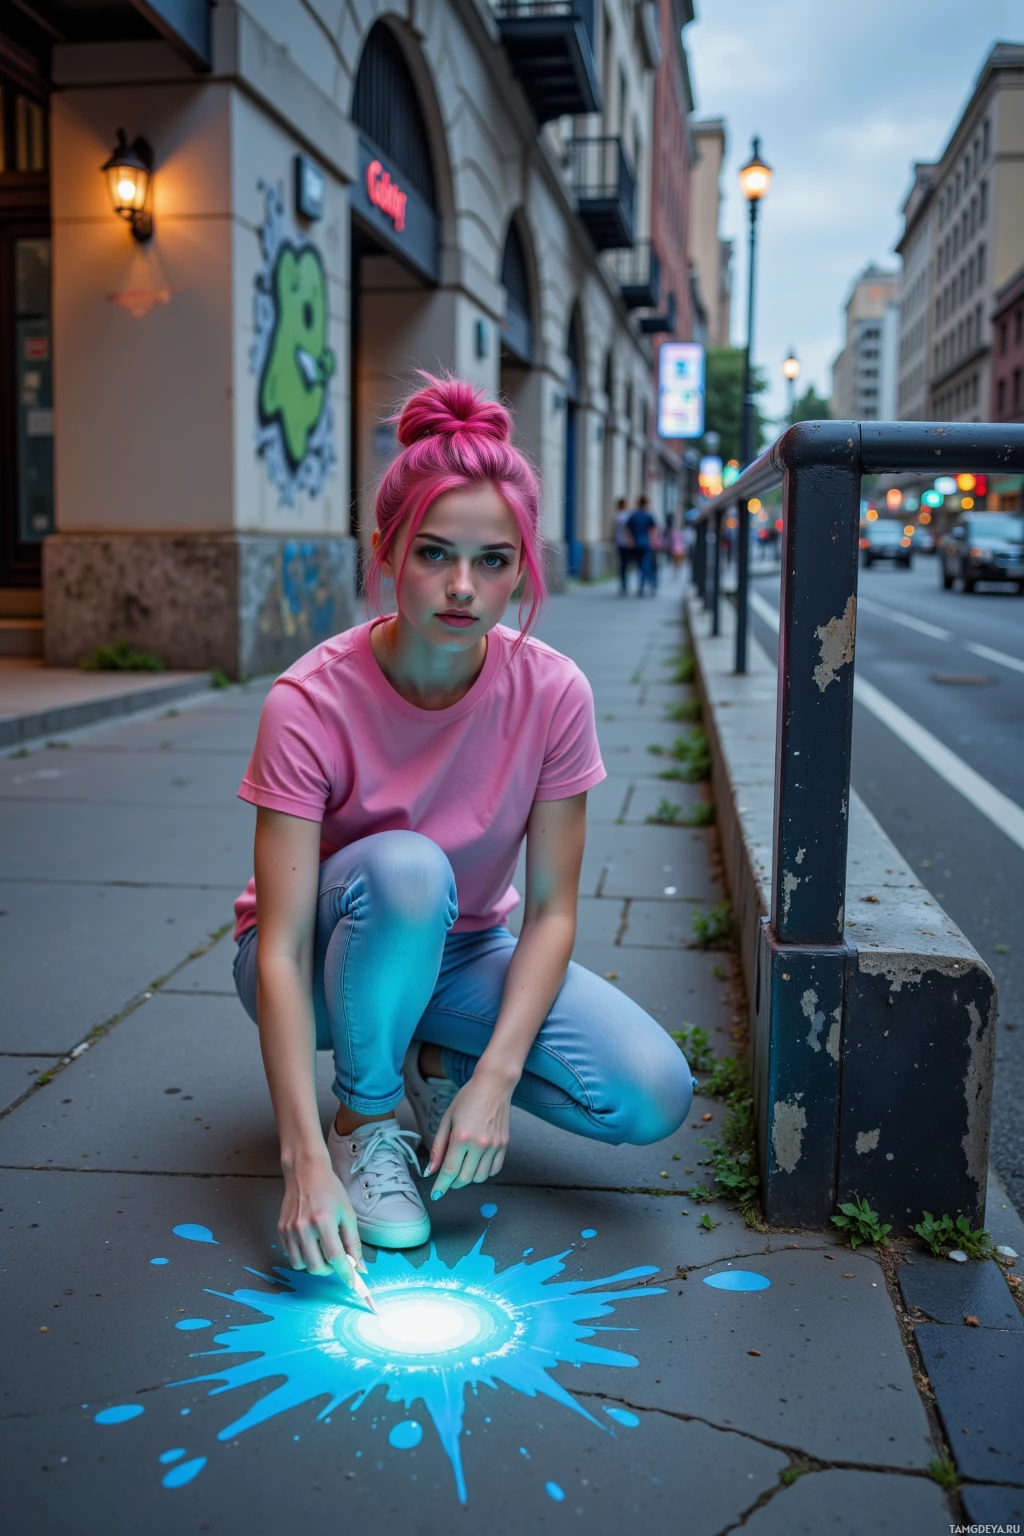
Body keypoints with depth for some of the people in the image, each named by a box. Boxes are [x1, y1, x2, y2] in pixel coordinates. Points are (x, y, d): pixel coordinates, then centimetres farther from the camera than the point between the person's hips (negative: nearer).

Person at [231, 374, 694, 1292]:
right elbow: (281, 949, -29)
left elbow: (551, 908, -15)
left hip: (463, 952, 3)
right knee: (405, 868, -38)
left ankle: (439, 1064, 8)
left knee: (652, 1097, -20)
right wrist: (306, 1157, -37)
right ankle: (363, 1120, -12)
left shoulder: (552, 693, -19)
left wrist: (495, 1077, -27)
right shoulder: (311, 703, -27)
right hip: (330, 963, -2)